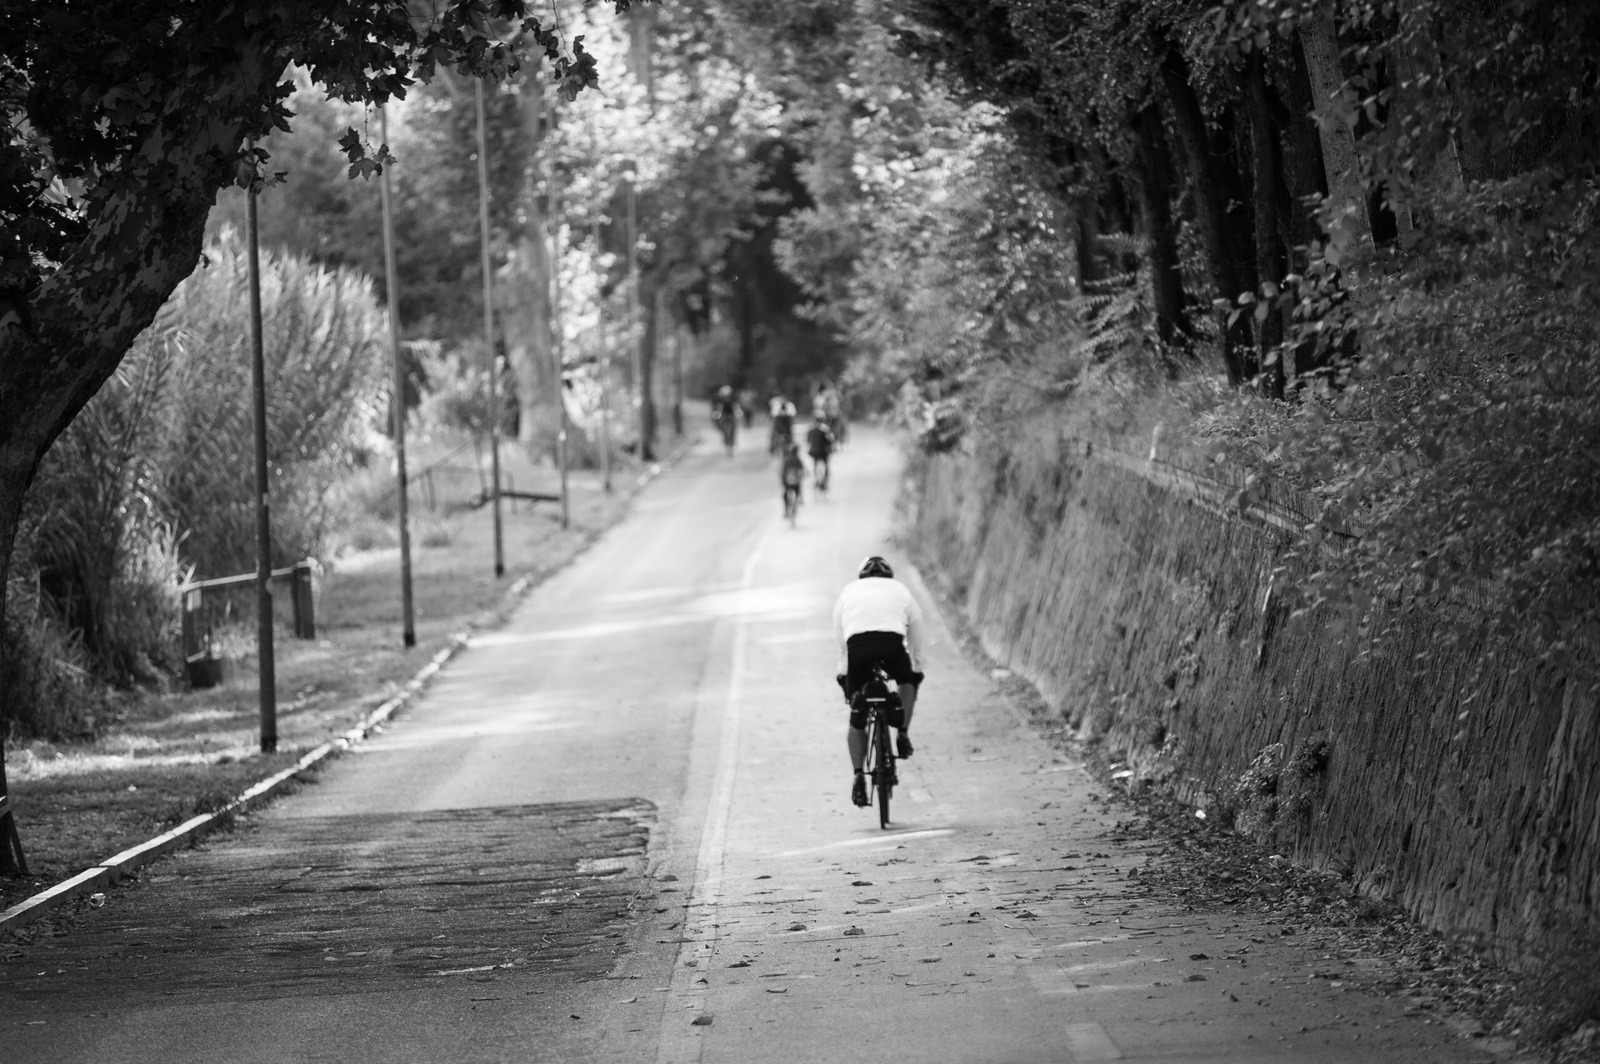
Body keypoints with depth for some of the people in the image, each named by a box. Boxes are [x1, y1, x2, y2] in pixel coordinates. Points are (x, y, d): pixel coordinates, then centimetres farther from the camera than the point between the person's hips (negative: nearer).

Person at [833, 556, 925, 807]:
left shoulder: (848, 592, 31)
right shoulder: (901, 591, 30)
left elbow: (840, 641, 31)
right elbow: (916, 639, 33)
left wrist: (843, 674, 39)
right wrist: (917, 671, 45)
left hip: (857, 647, 0)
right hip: (893, 643, 0)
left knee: (857, 718, 12)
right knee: (907, 681, 33)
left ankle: (858, 776, 0)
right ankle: (903, 733, 15)